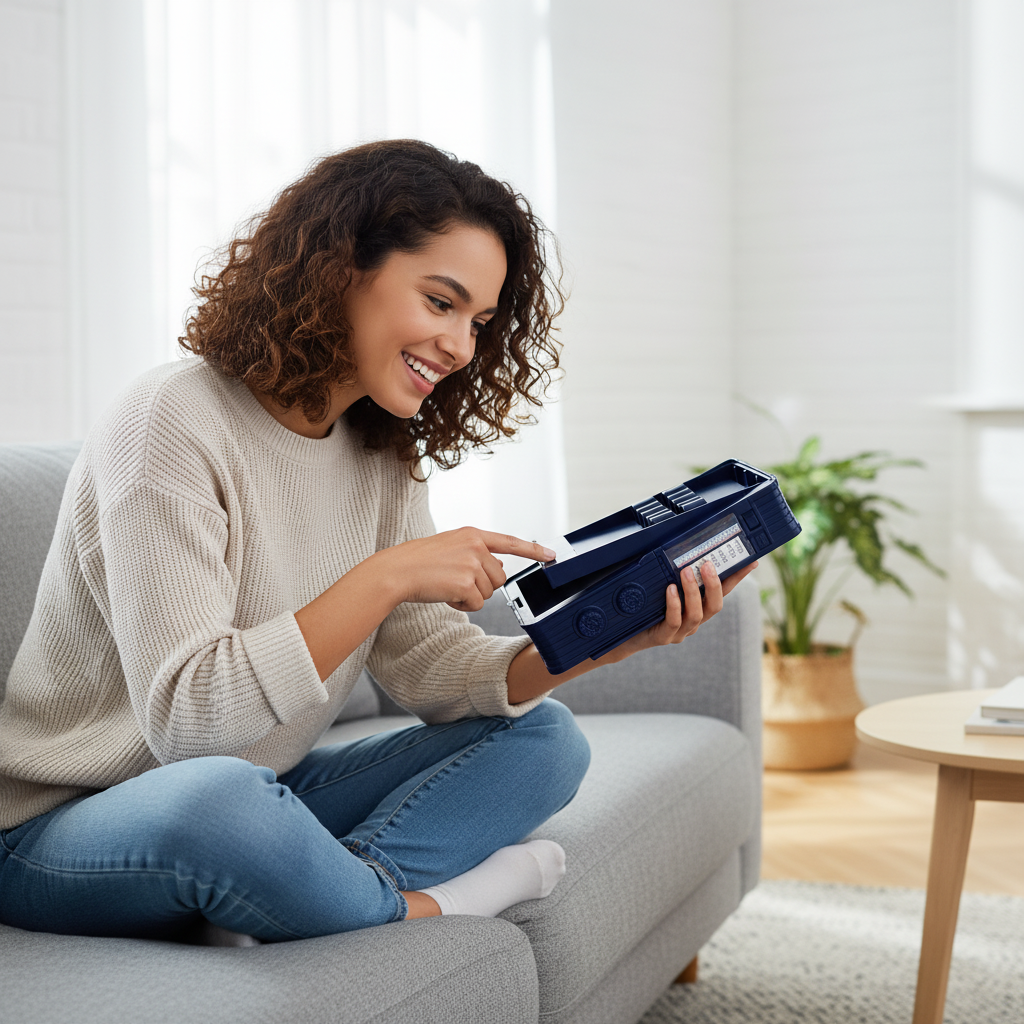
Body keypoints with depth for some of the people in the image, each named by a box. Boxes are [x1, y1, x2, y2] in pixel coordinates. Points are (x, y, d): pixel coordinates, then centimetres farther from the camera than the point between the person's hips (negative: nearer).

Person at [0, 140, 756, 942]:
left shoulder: (382, 456, 5)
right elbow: (183, 717, -27)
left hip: (265, 800, 8)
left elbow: (428, 662, -3)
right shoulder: (174, 426, -20)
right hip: (65, 831, -7)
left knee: (544, 737, -4)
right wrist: (387, 575, -28)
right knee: (216, 795, -42)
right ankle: (412, 905, -15)